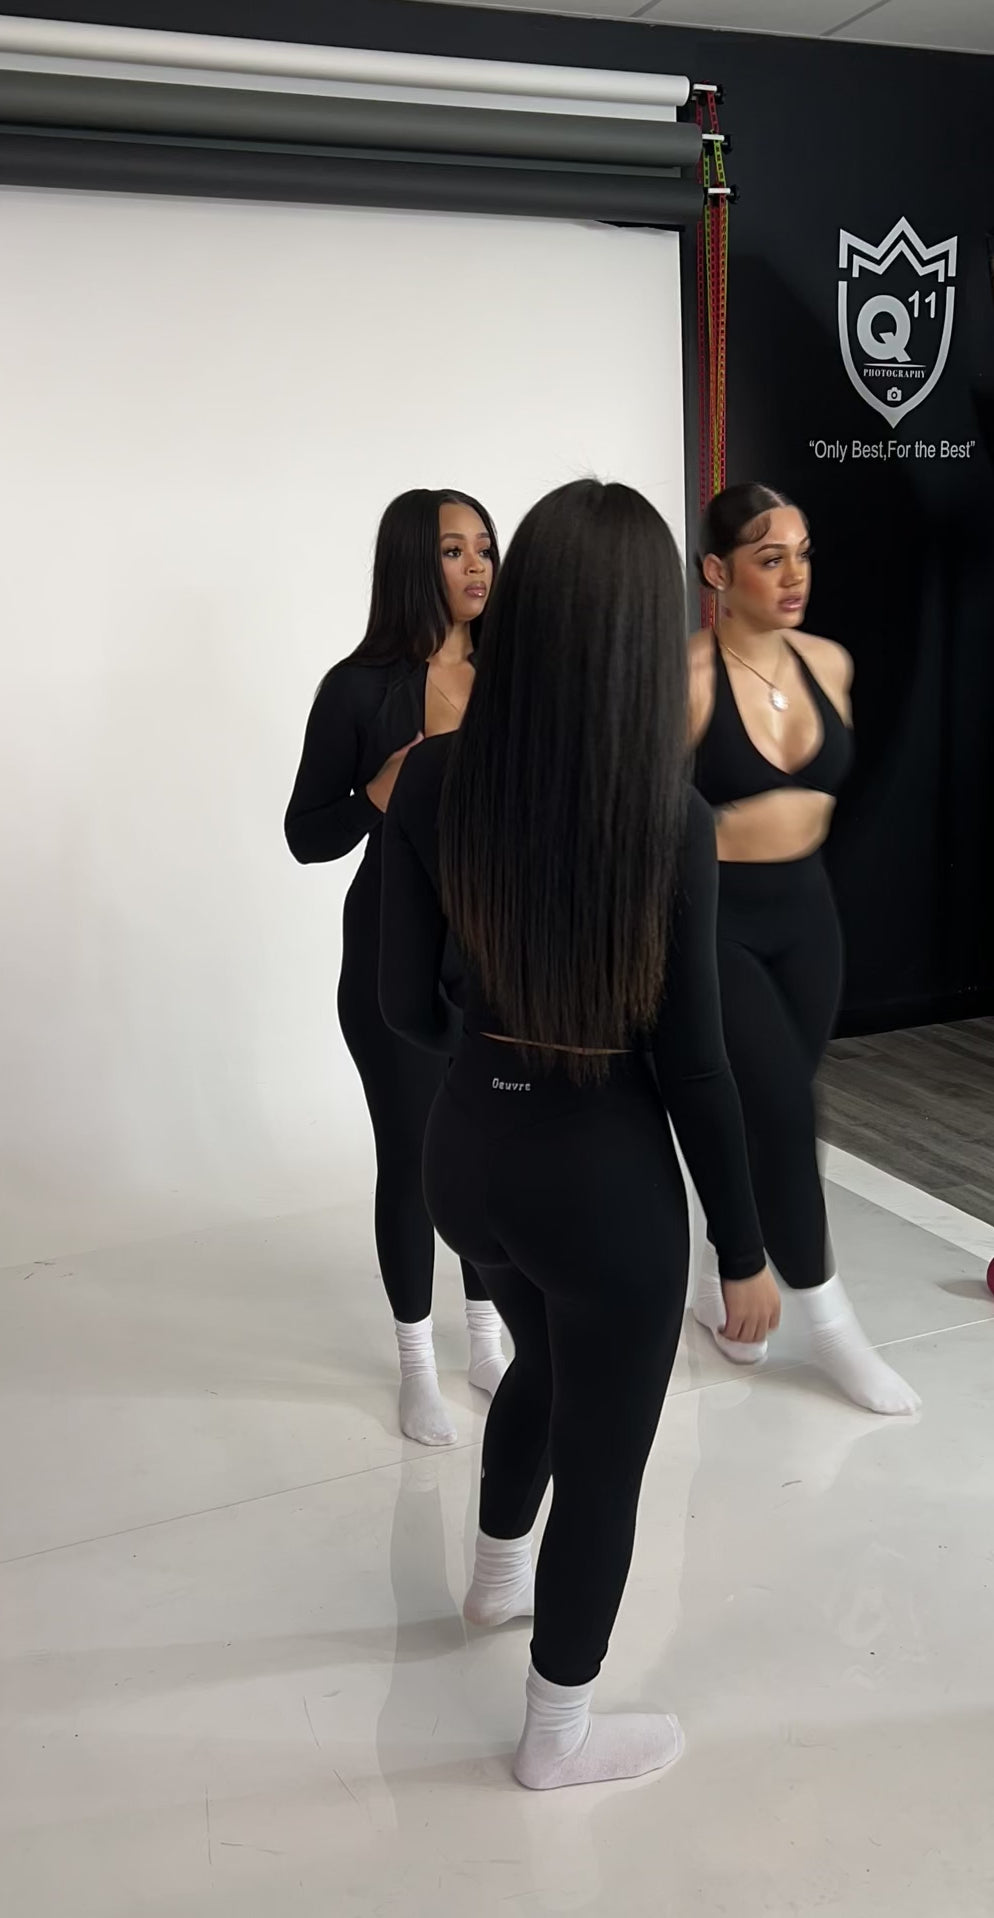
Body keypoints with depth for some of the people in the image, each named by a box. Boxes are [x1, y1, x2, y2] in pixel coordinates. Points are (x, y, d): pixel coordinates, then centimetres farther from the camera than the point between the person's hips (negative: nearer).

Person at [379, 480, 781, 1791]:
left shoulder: (433, 782, -10)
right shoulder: (671, 820, -21)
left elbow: (407, 999, -1)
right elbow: (691, 1065, -16)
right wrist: (745, 1249, -3)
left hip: (466, 1153, 5)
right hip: (604, 1174, -5)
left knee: (544, 1359, 33)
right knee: (605, 1452, 17)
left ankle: (498, 1574, 58)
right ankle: (559, 1732, 38)